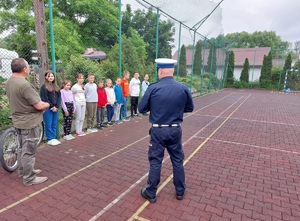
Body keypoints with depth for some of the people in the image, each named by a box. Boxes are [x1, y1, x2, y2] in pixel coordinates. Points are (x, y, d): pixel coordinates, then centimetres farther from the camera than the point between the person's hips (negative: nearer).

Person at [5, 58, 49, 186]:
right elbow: (39, 105, -26)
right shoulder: (24, 85, -26)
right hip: (29, 122, -9)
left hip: (18, 120, 10)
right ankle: (29, 178, 13)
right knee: (29, 151, 1)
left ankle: (23, 170, 37)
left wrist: (41, 104, 9)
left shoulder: (9, 82, 4)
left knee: (22, 149, 22)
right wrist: (47, 105, -3)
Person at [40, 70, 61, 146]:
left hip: (55, 108, 6)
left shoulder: (56, 87, 14)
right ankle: (50, 139, 10)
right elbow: (44, 99, -10)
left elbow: (59, 97, 9)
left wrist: (57, 106, -3)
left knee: (55, 124, 10)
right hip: (48, 108, -6)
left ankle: (54, 138, 20)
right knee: (49, 124, 1)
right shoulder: (44, 87, -5)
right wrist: (52, 107, -11)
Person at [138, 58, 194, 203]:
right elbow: (190, 108, 7)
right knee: (177, 161, 17)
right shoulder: (183, 88, -5)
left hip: (158, 131, -2)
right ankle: (180, 191, 33)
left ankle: (151, 193, 25)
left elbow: (141, 108, -4)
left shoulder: (153, 88, -13)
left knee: (155, 161, 10)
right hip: (175, 130, 3)